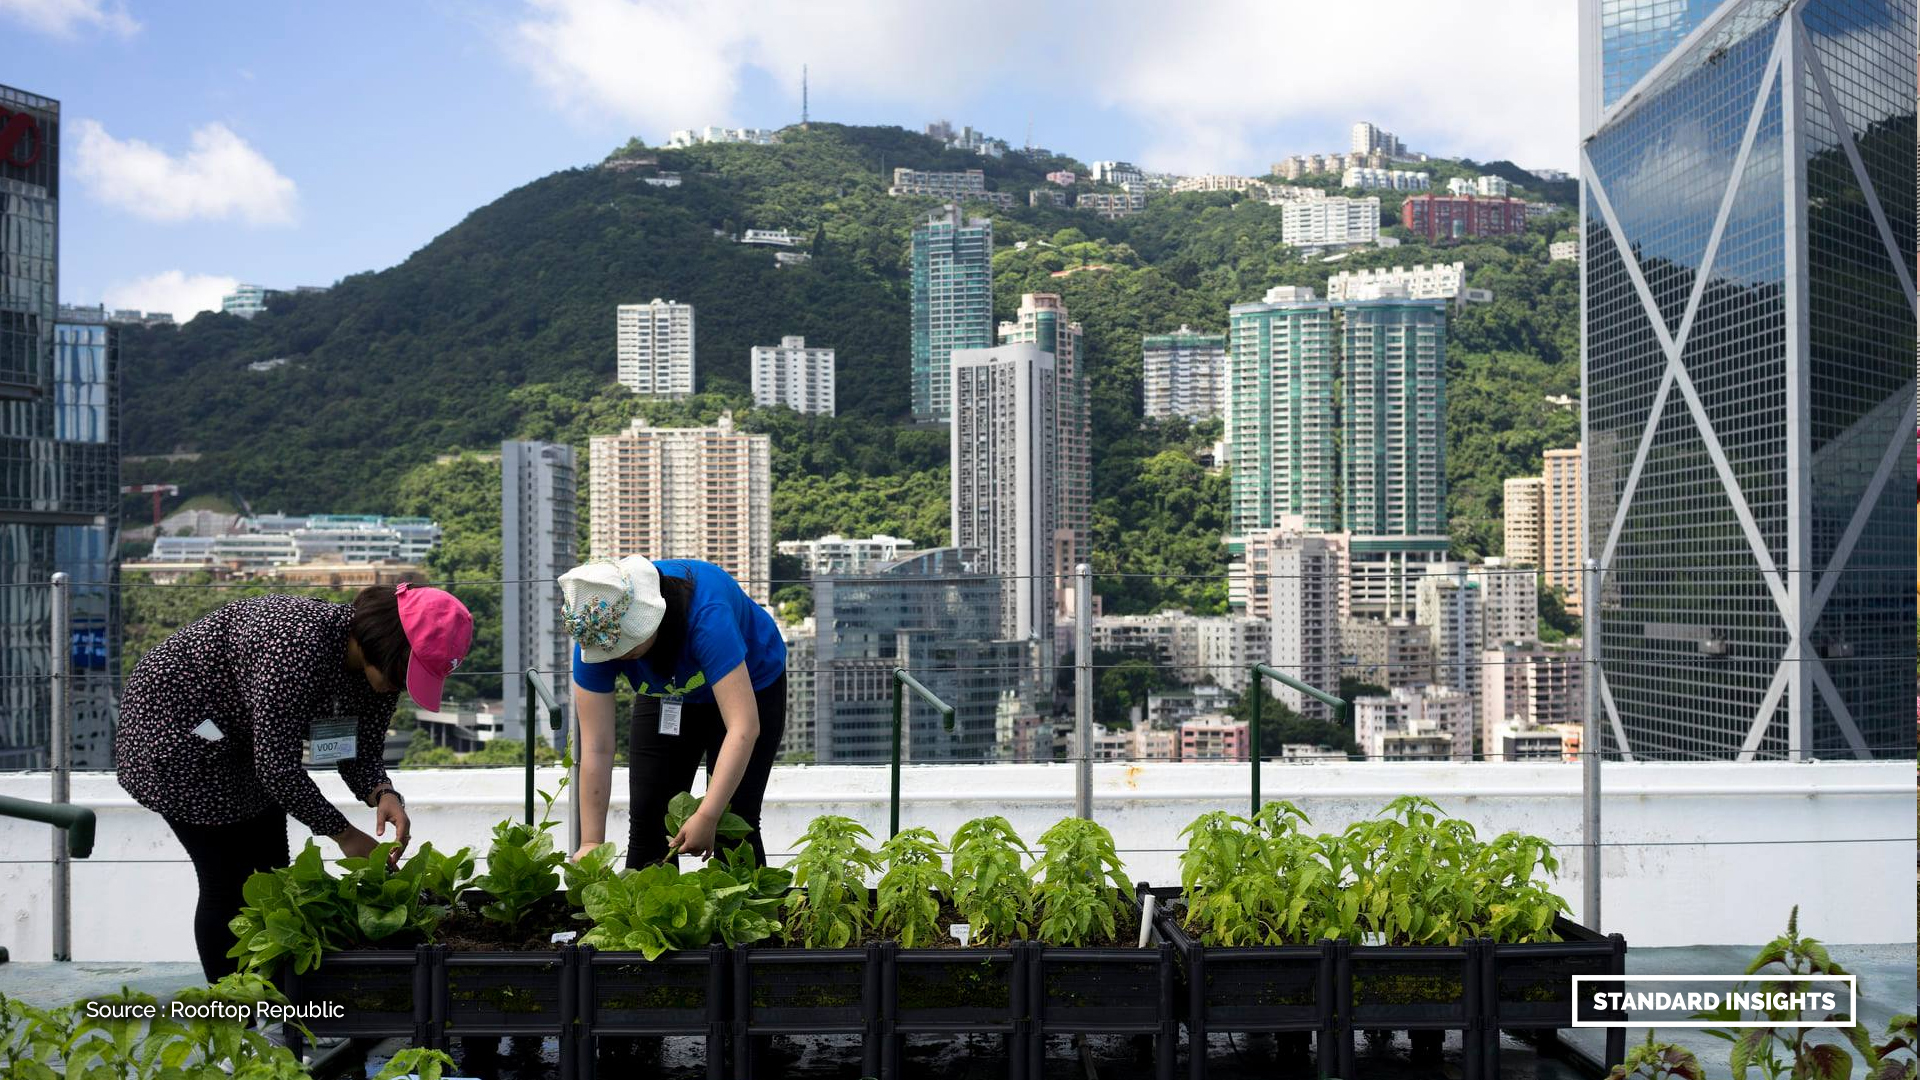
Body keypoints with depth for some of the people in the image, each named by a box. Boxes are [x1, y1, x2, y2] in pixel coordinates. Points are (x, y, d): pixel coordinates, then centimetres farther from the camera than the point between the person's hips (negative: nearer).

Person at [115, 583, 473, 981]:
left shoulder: (383, 666, -12)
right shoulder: (300, 643, -37)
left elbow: (362, 752, -3)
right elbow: (277, 766, -33)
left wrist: (383, 794, -25)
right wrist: (342, 833, -25)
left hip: (241, 737, 8)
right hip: (173, 724, -8)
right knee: (229, 882, -8)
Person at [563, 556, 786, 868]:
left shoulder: (705, 614, -43)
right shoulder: (595, 633, -30)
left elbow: (744, 727, -46)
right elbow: (596, 749, -27)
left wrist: (707, 817, -50)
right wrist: (591, 842, -30)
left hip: (749, 686, -3)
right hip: (666, 696, 4)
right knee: (646, 819, -1)